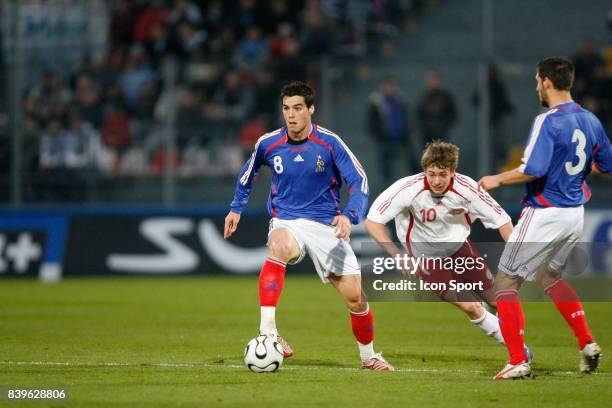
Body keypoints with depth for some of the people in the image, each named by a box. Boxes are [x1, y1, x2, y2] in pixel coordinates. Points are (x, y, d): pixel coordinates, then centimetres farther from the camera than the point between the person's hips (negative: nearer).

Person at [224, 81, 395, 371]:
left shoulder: (329, 143, -9)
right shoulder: (268, 144, -2)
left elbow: (359, 181, -8)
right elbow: (249, 172, 20)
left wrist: (350, 216, -25)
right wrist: (236, 208, 18)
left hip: (326, 226, 0)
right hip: (286, 222, 0)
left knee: (355, 296, -3)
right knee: (280, 247, -39)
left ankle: (368, 356, 24)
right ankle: (267, 331, -43)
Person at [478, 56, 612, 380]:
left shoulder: (547, 122, -18)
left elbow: (533, 170, -26)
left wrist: (497, 180, -12)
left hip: (544, 214, -8)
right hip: (575, 215, 8)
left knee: (505, 283, 2)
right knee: (550, 276, 28)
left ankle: (518, 362, -3)